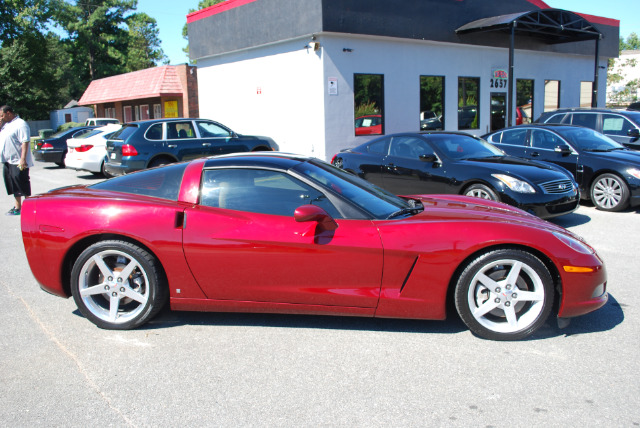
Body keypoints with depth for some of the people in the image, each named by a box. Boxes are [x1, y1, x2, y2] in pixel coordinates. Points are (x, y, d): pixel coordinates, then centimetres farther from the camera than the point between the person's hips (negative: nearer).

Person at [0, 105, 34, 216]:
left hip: (18, 162, -9)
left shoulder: (20, 124, -12)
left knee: (23, 187, -4)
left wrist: (23, 159, -26)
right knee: (13, 185, 14)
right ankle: (17, 206, 22)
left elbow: (25, 142, -19)